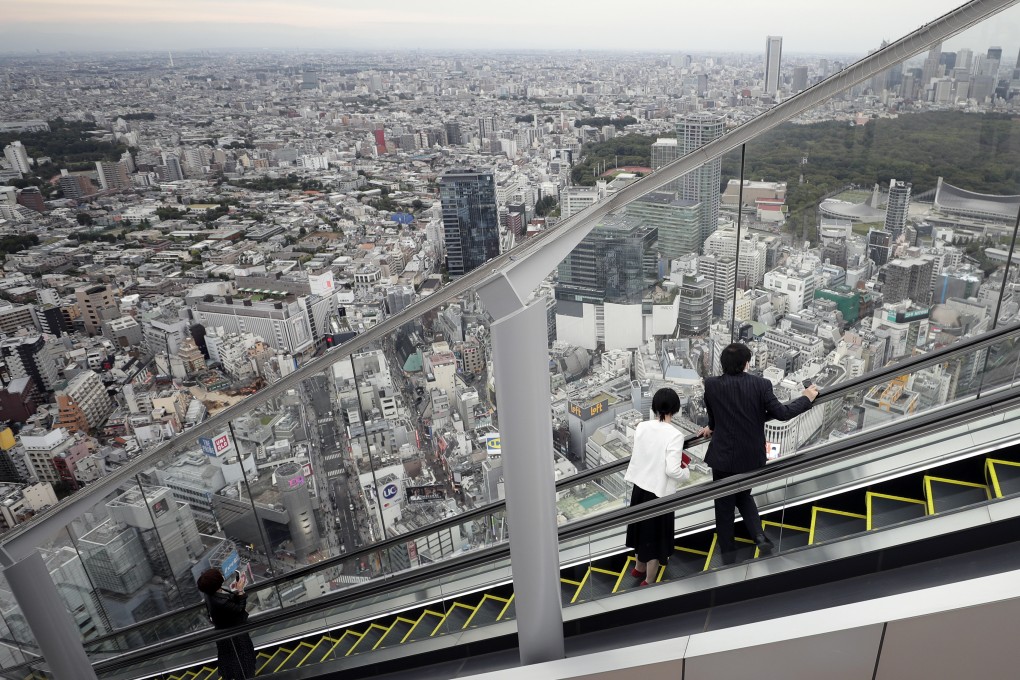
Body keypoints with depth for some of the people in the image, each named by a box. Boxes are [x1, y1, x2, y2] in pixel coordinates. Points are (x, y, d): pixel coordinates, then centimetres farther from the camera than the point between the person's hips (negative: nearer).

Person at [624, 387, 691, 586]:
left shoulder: (642, 427, -5)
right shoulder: (674, 435, -22)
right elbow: (672, 471, -23)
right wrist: (686, 472, -2)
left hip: (640, 486, 6)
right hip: (659, 491, -6)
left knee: (644, 528, 26)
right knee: (656, 534, 13)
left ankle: (639, 568, 47)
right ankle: (648, 581, 28)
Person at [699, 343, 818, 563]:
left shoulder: (711, 385, -11)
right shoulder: (761, 384, -13)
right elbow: (782, 413, -10)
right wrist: (807, 398, 7)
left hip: (724, 456, -2)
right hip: (752, 456, 2)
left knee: (724, 505, 15)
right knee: (743, 495, 27)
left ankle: (728, 552, 23)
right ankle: (759, 534, 8)